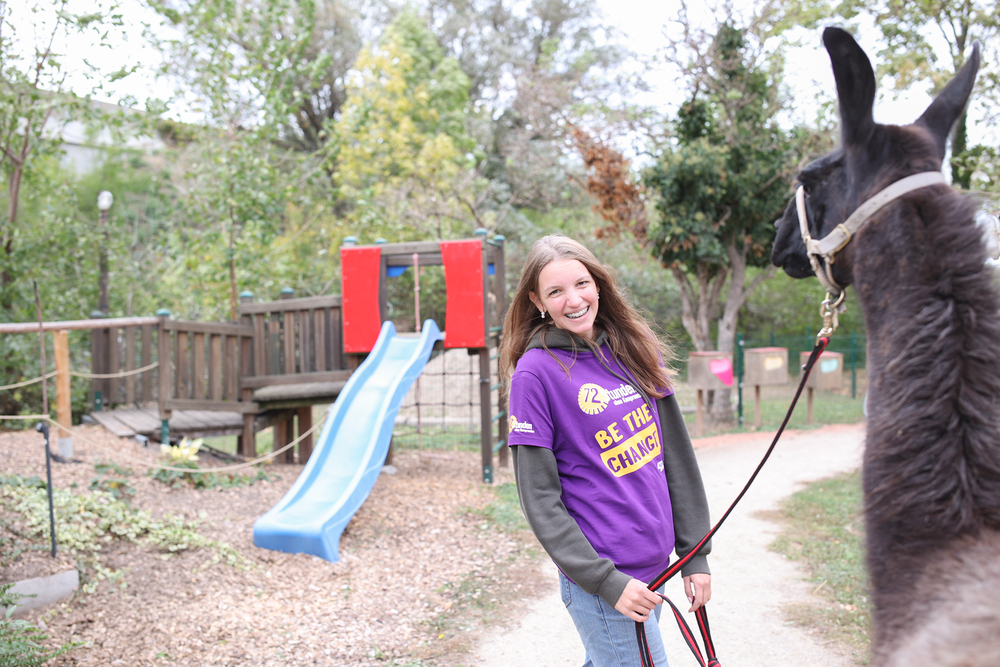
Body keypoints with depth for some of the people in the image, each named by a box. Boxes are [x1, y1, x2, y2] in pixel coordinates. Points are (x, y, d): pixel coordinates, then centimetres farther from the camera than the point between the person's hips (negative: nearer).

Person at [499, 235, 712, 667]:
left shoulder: (633, 350, 6)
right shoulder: (534, 372, -11)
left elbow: (676, 455, 9)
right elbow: (540, 500, -12)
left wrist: (695, 554, 6)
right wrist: (606, 581, -16)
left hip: (654, 562, 6)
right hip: (598, 579, -6)